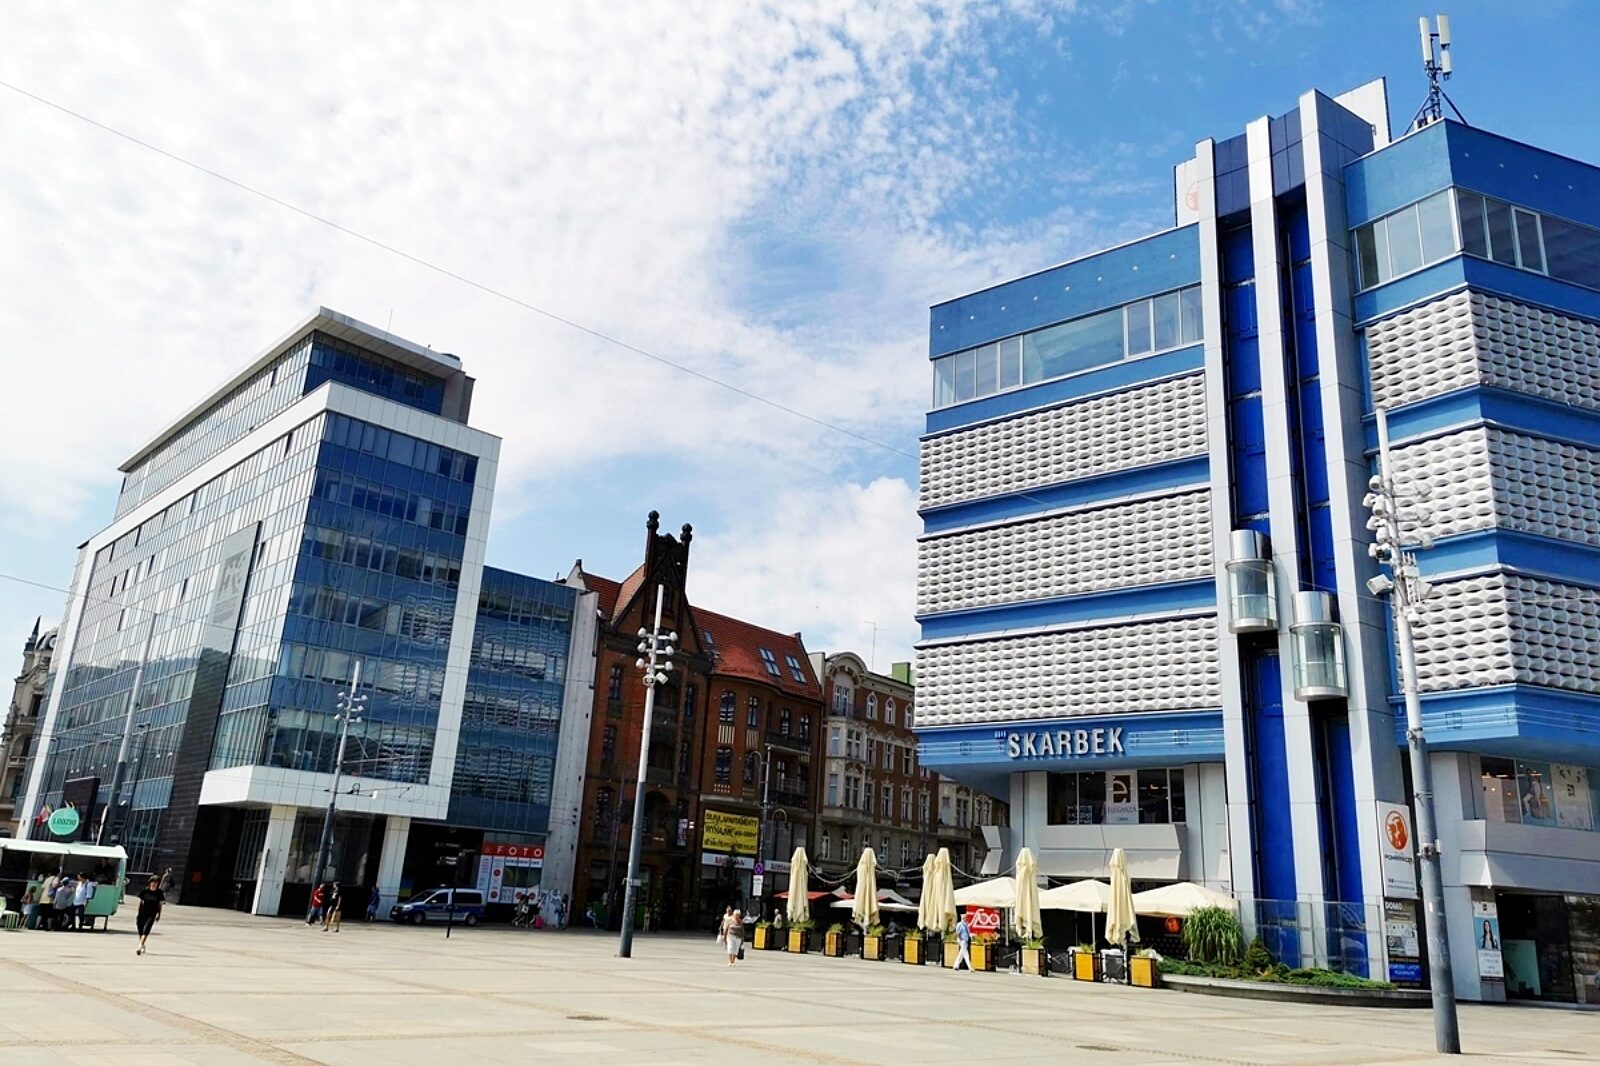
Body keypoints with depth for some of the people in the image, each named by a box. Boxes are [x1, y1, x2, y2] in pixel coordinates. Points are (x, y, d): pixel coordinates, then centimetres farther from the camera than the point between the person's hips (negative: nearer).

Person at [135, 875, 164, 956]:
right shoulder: (145, 891, -1)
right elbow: (140, 902, 6)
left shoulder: (159, 893, -1)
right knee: (140, 930, 10)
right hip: (143, 913, 2)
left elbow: (159, 904, 6)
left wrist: (159, 914, 7)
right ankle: (142, 946, 29)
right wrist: (138, 913, 5)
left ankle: (140, 947, -20)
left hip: (152, 915, -2)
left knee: (146, 931, -15)